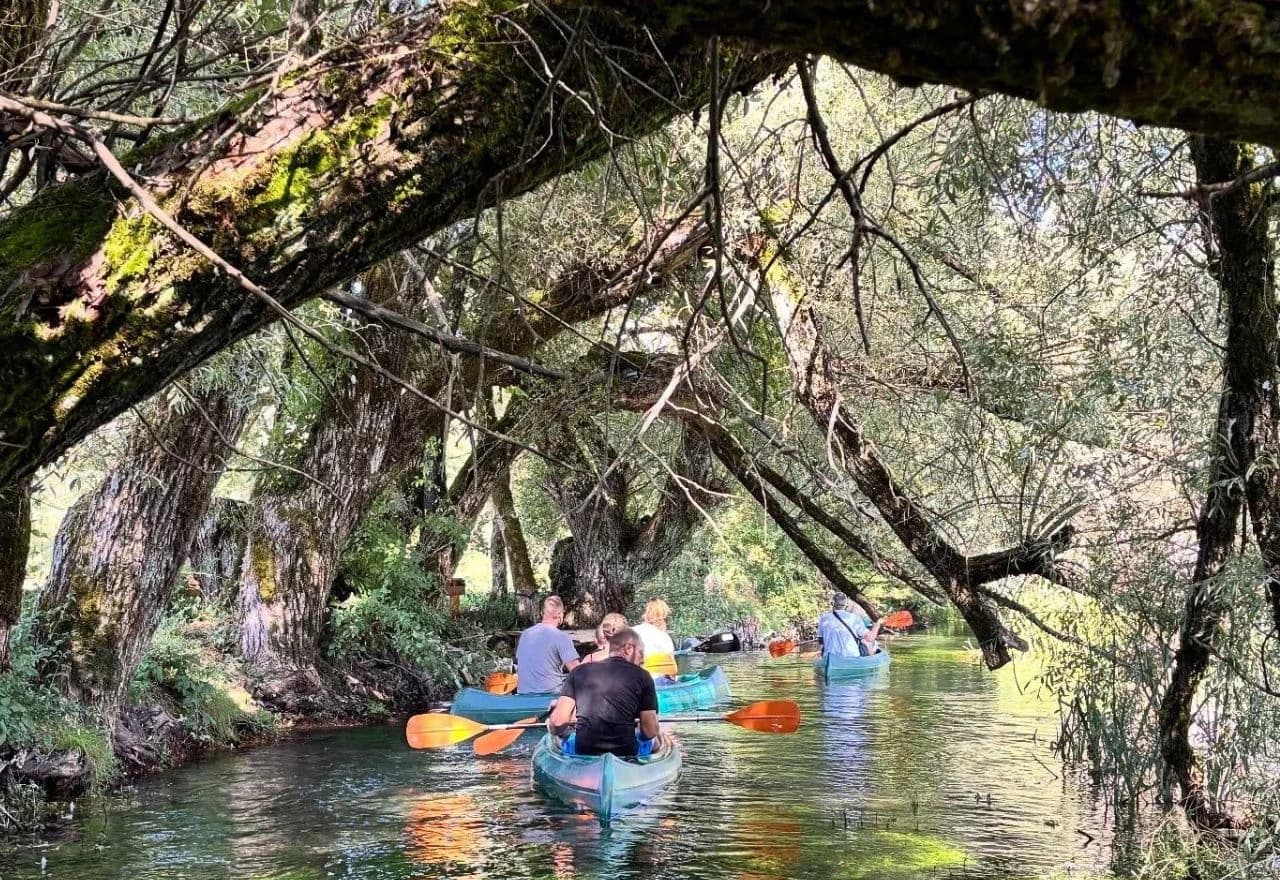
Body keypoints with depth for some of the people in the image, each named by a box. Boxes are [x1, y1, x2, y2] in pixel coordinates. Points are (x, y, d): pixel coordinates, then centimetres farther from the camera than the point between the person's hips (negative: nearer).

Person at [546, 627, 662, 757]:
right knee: (652, 738, 32)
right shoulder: (642, 676, -1)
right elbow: (650, 732, -3)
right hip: (626, 755, -1)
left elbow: (557, 721, -2)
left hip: (583, 752, 1)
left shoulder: (579, 672, 5)